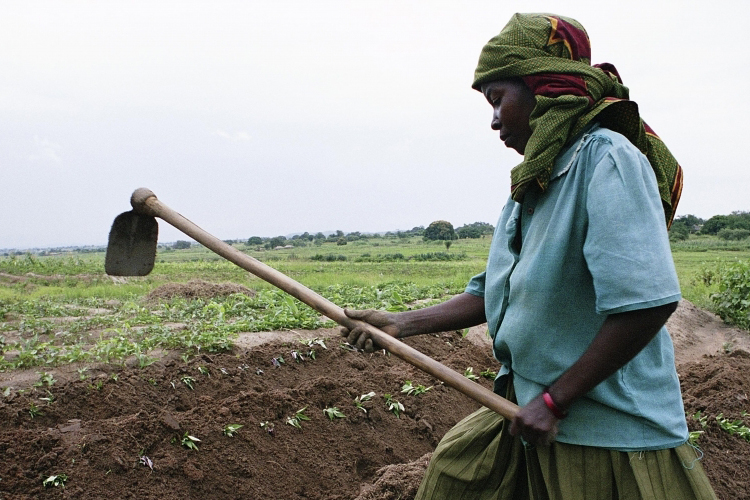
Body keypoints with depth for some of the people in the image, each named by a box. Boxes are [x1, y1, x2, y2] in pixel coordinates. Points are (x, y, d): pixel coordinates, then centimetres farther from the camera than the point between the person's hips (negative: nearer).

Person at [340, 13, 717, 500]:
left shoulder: (606, 159, -18)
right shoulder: (535, 182, 9)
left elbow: (647, 301, -27)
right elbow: (494, 294, 14)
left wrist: (553, 401, -20)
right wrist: (401, 324, 7)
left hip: (614, 430, -8)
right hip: (529, 410, 8)